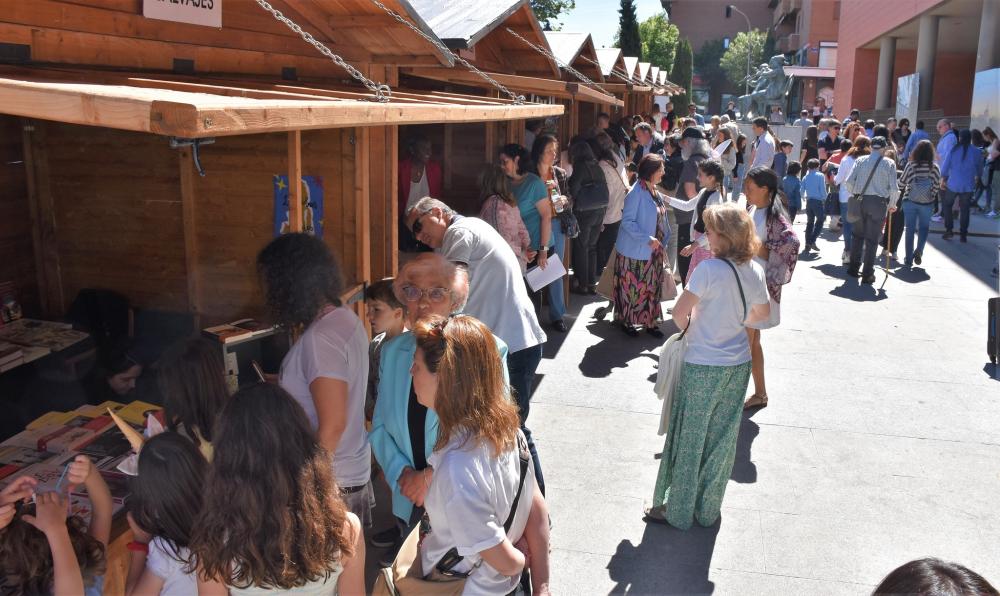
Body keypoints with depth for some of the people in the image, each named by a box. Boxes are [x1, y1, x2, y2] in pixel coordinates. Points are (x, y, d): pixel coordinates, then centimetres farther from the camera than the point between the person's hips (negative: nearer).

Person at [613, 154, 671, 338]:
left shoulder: (655, 192, 6)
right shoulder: (636, 193, -17)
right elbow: (627, 221, -20)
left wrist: (662, 243, 8)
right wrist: (648, 239, -23)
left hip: (653, 251, 7)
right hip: (635, 251, -7)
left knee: (652, 287, 12)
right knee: (631, 287, 5)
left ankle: (650, 321, 23)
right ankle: (626, 321, 20)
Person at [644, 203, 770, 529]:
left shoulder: (709, 269, -21)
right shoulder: (755, 270, -1)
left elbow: (679, 312, -21)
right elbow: (762, 312, 14)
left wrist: (690, 328, -1)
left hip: (702, 367, -6)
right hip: (739, 364, 6)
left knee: (689, 441, 8)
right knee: (722, 441, 17)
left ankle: (676, 510, 22)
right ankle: (708, 509, 31)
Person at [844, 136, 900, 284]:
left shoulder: (860, 160, 4)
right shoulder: (889, 163, -1)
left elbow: (849, 181, -2)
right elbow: (894, 187, -5)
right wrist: (891, 205, 9)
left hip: (860, 200, 2)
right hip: (879, 202, -2)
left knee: (858, 234, 16)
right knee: (872, 238, 2)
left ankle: (853, 268, 19)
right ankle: (867, 274, 4)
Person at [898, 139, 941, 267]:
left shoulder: (910, 165, -9)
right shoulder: (934, 167, -7)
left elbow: (902, 182, -2)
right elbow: (937, 185, -3)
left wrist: (901, 192, 18)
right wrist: (931, 197, 14)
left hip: (909, 201, 0)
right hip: (927, 203, 0)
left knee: (910, 229, 9)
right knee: (923, 228, 16)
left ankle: (908, 259, 11)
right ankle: (919, 250, -6)